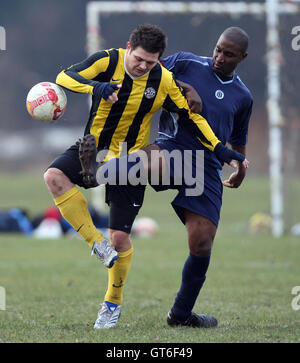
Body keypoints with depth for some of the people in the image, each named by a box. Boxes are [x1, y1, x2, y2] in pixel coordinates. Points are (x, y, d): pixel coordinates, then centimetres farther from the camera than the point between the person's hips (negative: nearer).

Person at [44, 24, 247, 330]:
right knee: (54, 176, -29)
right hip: (93, 148, 1)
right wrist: (95, 87, -43)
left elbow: (190, 116, 1)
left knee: (120, 237, -3)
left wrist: (219, 149, -6)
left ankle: (113, 302, 21)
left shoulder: (163, 81, -10)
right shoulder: (107, 61, -13)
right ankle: (97, 243, -17)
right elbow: (64, 77, -24)